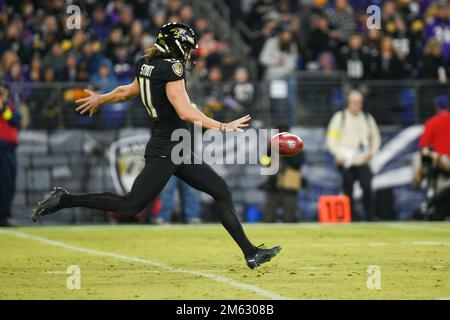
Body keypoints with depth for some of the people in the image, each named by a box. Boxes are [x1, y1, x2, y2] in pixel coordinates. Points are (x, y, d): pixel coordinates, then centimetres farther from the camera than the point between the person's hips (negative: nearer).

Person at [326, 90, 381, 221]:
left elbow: (375, 137, 21)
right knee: (348, 191, 0)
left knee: (367, 188, -14)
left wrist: (372, 152, 4)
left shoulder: (368, 118, 13)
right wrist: (338, 155, -11)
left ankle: (369, 218, -12)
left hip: (363, 161, 1)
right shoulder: (340, 117, 4)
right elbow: (331, 138, 1)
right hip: (346, 162, -1)